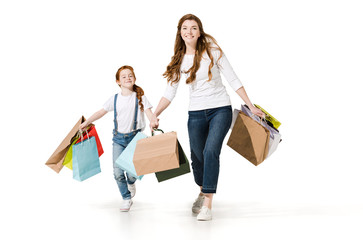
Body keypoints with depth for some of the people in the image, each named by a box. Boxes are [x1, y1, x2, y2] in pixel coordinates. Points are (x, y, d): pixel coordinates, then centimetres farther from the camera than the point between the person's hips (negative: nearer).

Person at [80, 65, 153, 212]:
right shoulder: (114, 99, 5)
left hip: (135, 137, -2)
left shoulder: (140, 97, -1)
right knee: (118, 172, -5)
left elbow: (149, 113, -12)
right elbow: (101, 112, 12)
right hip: (118, 138, 2)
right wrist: (86, 122, 5)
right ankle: (126, 198, 15)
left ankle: (131, 183, 30)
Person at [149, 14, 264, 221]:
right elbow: (170, 92, 6)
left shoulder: (212, 51, -5)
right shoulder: (179, 60, 4)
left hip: (221, 109, -3)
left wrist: (251, 106, -5)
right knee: (197, 156, 10)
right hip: (196, 113, 4)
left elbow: (233, 80, -3)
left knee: (211, 151, -21)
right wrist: (155, 115, -6)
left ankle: (208, 204, -17)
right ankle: (203, 191, 40)